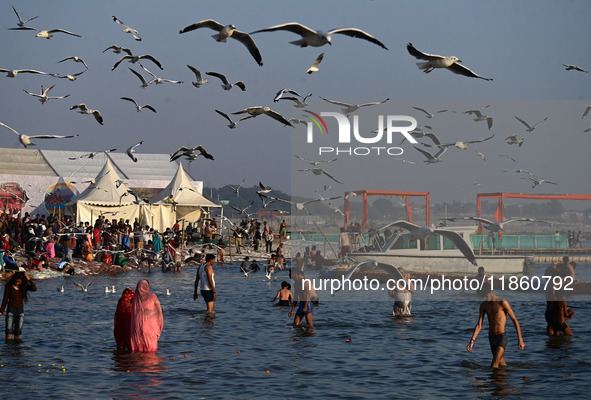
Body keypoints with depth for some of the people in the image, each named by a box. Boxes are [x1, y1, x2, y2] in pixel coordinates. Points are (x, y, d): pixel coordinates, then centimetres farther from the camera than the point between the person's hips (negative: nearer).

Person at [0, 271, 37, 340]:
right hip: (11, 309, -2)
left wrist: (29, 279, -24)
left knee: (17, 334, 5)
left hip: (20, 310, 2)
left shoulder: (24, 286, 1)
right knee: (9, 334, -9)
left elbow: (34, 289, -15)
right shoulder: (9, 286, -6)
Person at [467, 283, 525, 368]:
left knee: (494, 366, -17)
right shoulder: (483, 305, 5)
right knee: (502, 364, 18)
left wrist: (520, 340, -12)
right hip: (491, 338, 7)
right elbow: (479, 325, 5)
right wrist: (472, 341, -6)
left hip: (502, 338, -7)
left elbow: (515, 320, -9)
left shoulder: (502, 303, -13)